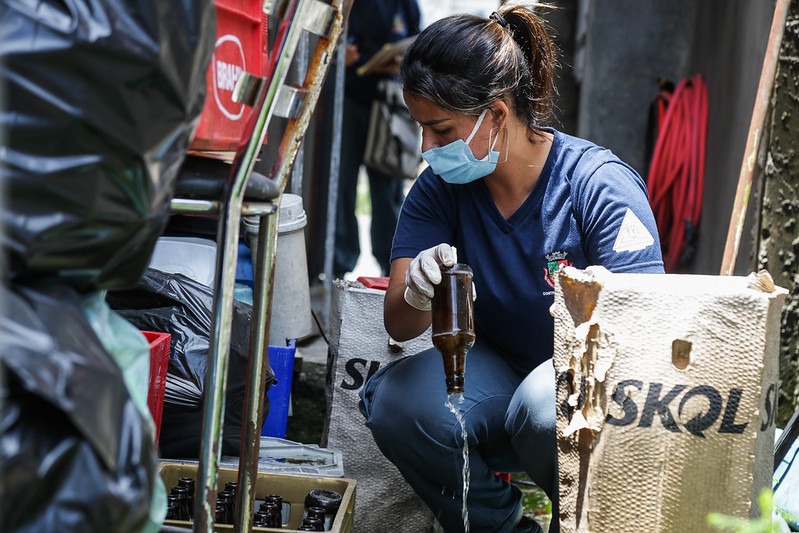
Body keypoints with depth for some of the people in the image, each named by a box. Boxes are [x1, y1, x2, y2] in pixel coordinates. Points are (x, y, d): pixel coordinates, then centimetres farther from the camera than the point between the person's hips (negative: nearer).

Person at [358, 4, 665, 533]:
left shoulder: (601, 185, -18)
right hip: (498, 368, 4)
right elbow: (399, 326, -13)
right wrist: (417, 295, -37)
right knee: (397, 400, -26)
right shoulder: (440, 188, -5)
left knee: (545, 405, -38)